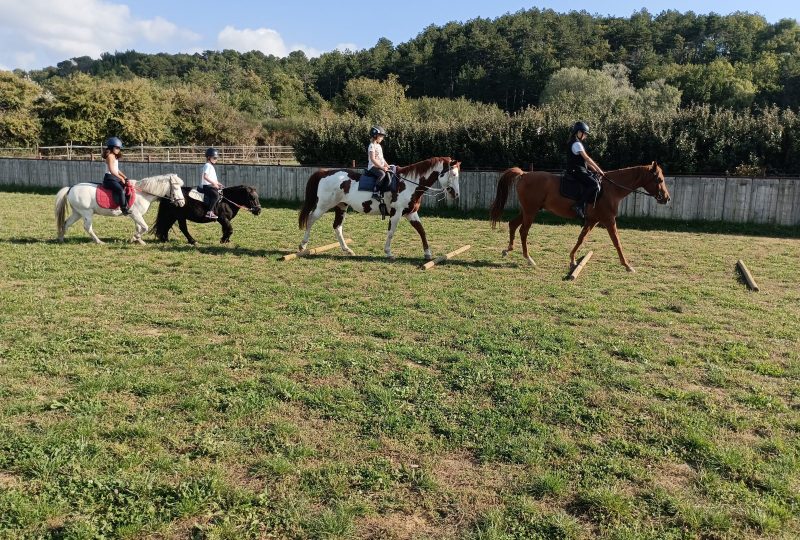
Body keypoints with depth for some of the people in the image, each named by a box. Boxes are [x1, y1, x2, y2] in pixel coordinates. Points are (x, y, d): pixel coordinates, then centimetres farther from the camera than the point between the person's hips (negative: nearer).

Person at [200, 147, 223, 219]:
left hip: (211, 185, 11)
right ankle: (209, 212, -33)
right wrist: (213, 183, -25)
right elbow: (205, 176, -22)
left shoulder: (211, 166, 21)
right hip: (206, 186, -11)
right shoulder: (207, 165, -10)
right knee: (216, 195, -28)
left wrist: (217, 184, 16)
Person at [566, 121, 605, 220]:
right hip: (576, 170, -10)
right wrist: (599, 169, -12)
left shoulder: (578, 143, 22)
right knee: (594, 184, -25)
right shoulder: (576, 143, -9)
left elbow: (585, 161, 21)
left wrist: (596, 170, 15)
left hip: (580, 170, 10)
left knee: (597, 182, 7)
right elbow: (587, 158, -15)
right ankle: (579, 205, -27)